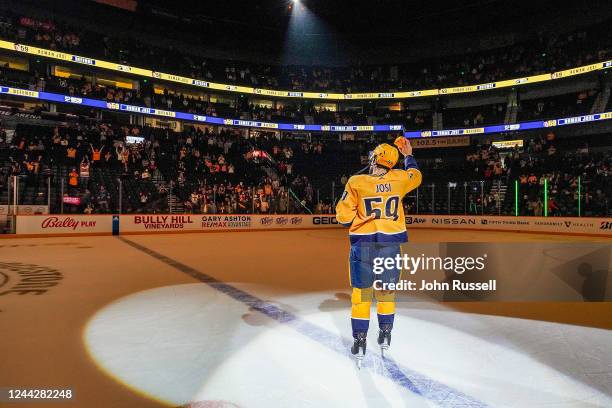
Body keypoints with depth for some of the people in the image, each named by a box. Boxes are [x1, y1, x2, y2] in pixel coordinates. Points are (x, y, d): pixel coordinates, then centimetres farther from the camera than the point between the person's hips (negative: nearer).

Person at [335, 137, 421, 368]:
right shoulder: (399, 179, -2)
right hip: (391, 244, 3)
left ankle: (359, 341, 14)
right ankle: (385, 336, 30)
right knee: (386, 290, 18)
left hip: (363, 244, -2)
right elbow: (415, 176, 22)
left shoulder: (356, 182, -9)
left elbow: (343, 215, -8)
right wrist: (408, 155, 35)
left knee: (361, 292, 8)